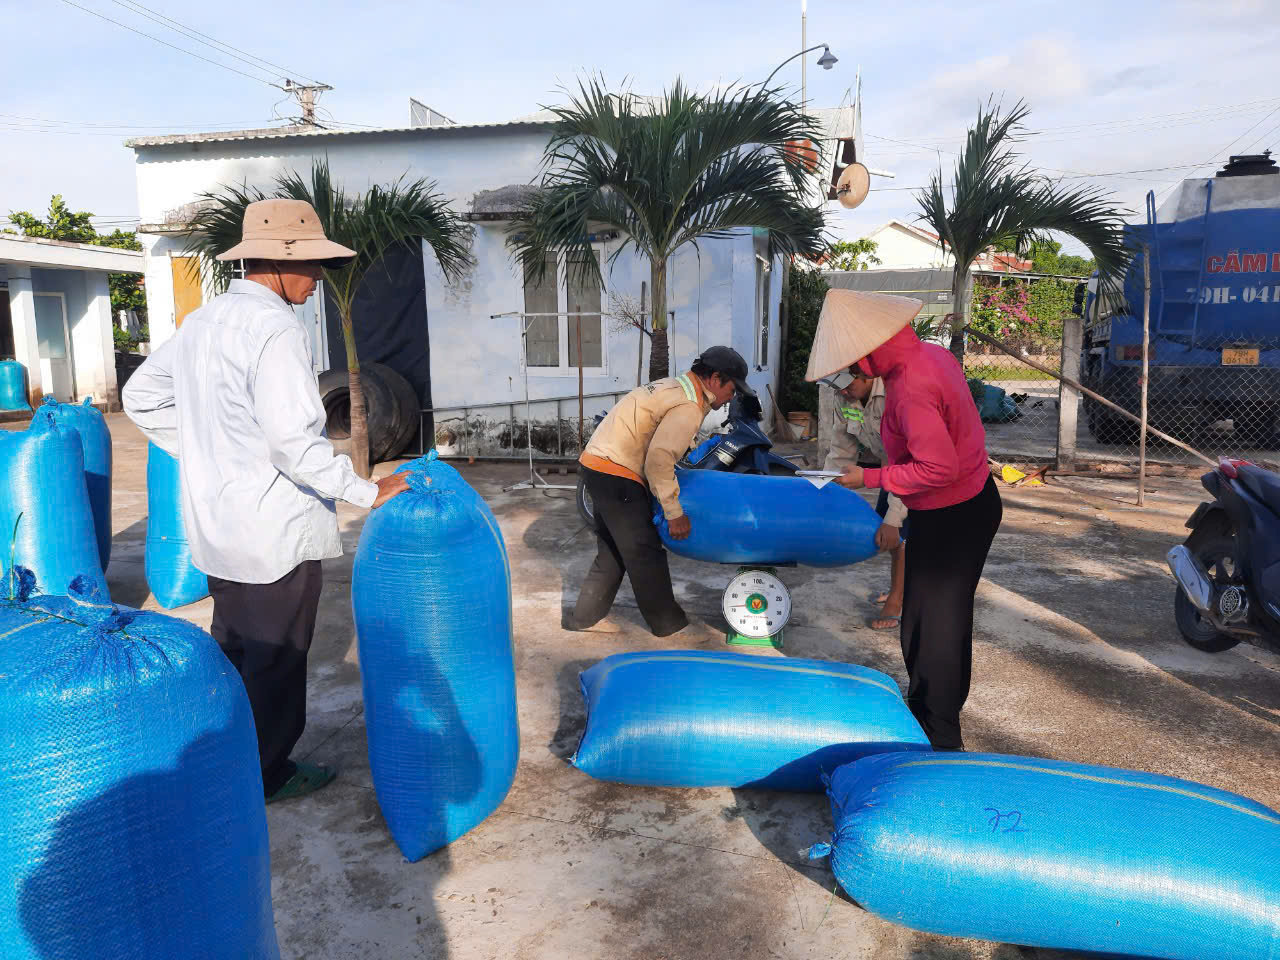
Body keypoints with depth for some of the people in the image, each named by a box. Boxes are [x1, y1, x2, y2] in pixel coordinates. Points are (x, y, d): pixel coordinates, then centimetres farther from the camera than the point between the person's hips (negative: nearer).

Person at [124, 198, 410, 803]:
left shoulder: (202, 321, 9)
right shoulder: (276, 329, -20)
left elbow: (140, 397, 19)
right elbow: (295, 441, -27)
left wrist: (202, 455, 17)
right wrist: (368, 493, -19)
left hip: (215, 523, 9)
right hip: (274, 531, -9)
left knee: (233, 648, 24)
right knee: (276, 659, 8)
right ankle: (267, 775, 24)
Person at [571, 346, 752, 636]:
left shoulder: (676, 385, 14)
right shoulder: (689, 407, -16)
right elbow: (659, 460, -23)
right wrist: (675, 513, -16)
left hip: (596, 463, 10)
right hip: (616, 474, -10)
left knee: (613, 551, 19)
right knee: (645, 552, 0)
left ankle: (584, 616, 28)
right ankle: (668, 624, 12)